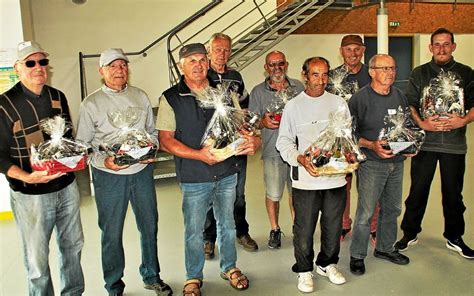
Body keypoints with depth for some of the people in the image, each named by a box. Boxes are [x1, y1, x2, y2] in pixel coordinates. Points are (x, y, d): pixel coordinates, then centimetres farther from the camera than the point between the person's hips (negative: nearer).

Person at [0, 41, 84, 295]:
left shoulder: (58, 97, 5)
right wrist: (27, 177, -25)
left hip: (67, 187, 5)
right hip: (31, 195, -5)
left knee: (72, 245, 19)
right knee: (37, 260, 6)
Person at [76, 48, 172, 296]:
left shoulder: (141, 97, 6)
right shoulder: (91, 104, -5)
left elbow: (152, 131, 13)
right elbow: (82, 144, -3)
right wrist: (104, 161, -19)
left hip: (142, 172, 3)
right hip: (109, 176, -3)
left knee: (149, 226, 14)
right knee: (112, 233, 8)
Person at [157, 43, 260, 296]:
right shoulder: (171, 98, -6)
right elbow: (165, 141, -9)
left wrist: (252, 140, -12)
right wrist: (199, 155, -22)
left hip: (227, 173, 3)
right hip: (193, 178, -3)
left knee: (227, 224, 19)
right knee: (194, 231, 10)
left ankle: (229, 267, 40)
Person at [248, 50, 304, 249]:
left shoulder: (298, 87, 7)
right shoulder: (258, 91, 3)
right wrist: (263, 122, -18)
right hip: (273, 151, -1)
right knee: (273, 194, 4)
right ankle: (274, 230, 25)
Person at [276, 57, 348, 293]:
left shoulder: (338, 103, 8)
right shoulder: (293, 106, 1)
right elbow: (284, 142, 1)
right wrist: (301, 159, -15)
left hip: (336, 176, 3)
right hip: (305, 179, -2)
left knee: (333, 225, 14)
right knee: (304, 228, 3)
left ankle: (327, 264, 37)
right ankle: (304, 270, 25)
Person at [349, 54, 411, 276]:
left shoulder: (399, 95, 11)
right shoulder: (360, 97, -9)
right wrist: (372, 145, -22)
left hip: (397, 161, 7)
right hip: (371, 163, -6)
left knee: (392, 208, 16)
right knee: (365, 212, -3)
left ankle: (385, 248, 34)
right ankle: (357, 255, 13)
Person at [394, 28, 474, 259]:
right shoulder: (419, 73, 6)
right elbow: (409, 104, 1)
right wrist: (421, 123, -14)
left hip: (455, 144, 1)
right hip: (425, 142, -1)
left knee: (453, 192, 11)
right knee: (418, 190, 4)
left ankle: (454, 238, 27)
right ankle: (410, 233, 20)